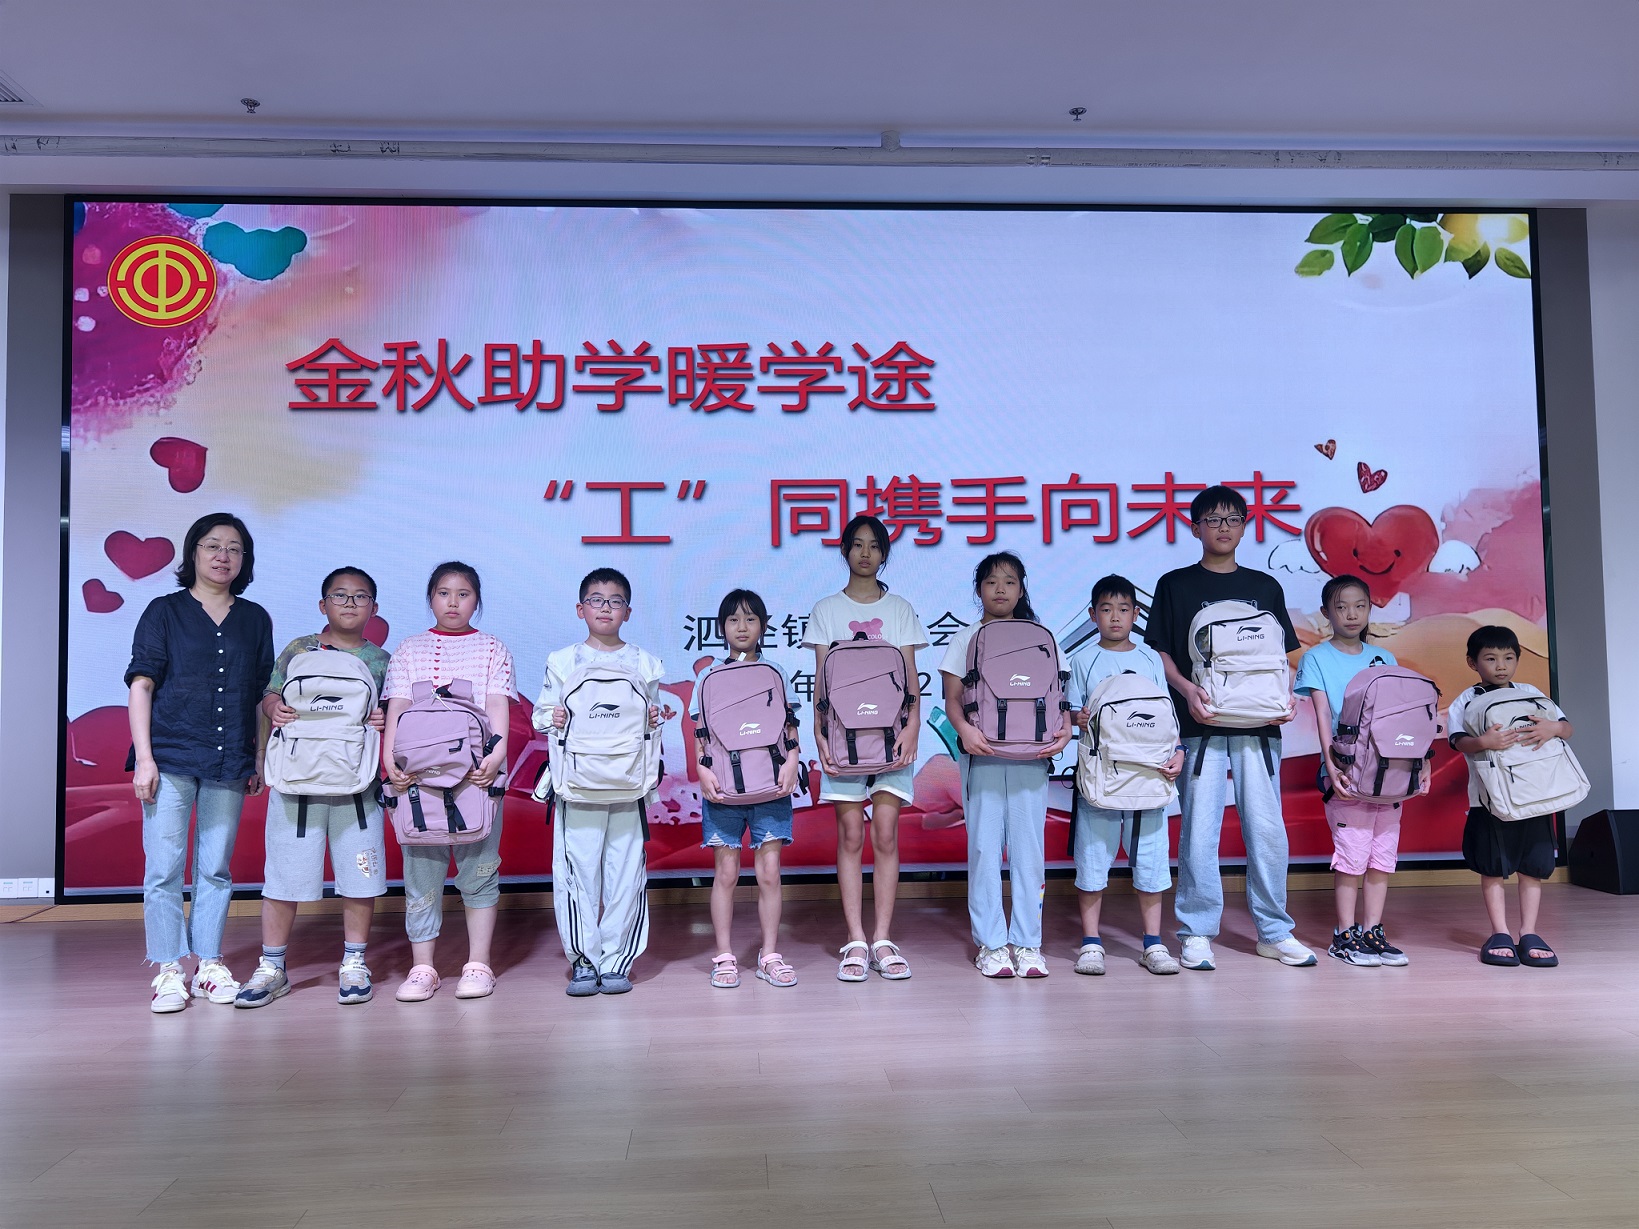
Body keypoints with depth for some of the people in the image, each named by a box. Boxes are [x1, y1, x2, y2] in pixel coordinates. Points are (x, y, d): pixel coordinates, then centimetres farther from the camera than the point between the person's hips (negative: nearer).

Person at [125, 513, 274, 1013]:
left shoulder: (255, 619, 12)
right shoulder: (164, 611, 4)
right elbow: (141, 685, -1)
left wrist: (259, 760, 10)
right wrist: (144, 757, -9)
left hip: (229, 763, 3)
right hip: (170, 757, -2)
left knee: (216, 869, 7)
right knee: (164, 868, -2)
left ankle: (210, 964, 16)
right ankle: (169, 970, 8)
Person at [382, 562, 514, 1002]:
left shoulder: (492, 648, 11)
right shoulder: (409, 649, 14)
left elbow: (498, 705, -1)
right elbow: (397, 707, 4)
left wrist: (497, 752, -17)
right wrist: (390, 758, -11)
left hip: (476, 772, -1)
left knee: (478, 870, 1)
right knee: (421, 870, 2)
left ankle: (478, 965, 9)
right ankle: (422, 969, 11)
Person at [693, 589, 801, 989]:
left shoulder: (775, 674, 9)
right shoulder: (710, 677, 7)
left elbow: (790, 727, 6)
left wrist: (792, 761, -11)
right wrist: (702, 769, -13)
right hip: (724, 784, -1)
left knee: (769, 871, 1)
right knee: (727, 871, 2)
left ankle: (770, 955, 11)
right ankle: (724, 957, 11)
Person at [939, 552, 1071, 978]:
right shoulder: (964, 640, 8)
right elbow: (952, 698, 0)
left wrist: (1065, 729, -12)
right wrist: (964, 727, -20)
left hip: (1030, 754, 1)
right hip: (981, 755, -1)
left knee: (1029, 846, 1)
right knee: (984, 846, 0)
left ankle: (1027, 943, 10)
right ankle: (990, 943, 7)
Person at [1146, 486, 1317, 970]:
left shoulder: (1266, 587, 15)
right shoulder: (1176, 585, 7)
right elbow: (1161, 652, 3)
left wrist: (1286, 695, -3)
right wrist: (1187, 689, -14)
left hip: (1258, 723, 2)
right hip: (1201, 724, -2)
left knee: (1267, 827, 3)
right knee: (1199, 829, -2)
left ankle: (1274, 931, 16)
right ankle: (1197, 933, 8)